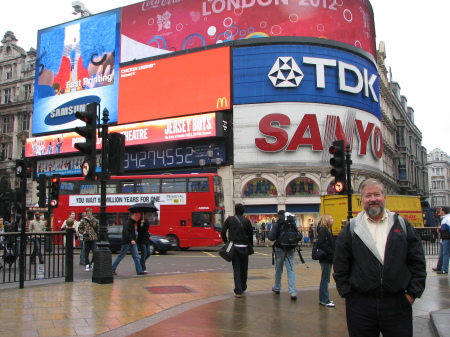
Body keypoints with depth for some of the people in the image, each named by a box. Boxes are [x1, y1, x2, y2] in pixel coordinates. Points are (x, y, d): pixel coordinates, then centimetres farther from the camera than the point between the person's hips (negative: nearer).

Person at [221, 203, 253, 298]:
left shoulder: (230, 219, 3)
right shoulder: (246, 221, 2)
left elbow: (223, 232, -3)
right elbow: (250, 235, 2)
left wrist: (226, 242, 9)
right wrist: (251, 246, 13)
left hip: (233, 246, 0)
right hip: (244, 246, 0)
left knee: (236, 268, 2)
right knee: (244, 268, 14)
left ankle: (238, 291, -4)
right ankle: (243, 288, 27)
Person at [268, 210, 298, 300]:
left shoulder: (276, 225, -9)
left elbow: (271, 237, -13)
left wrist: (270, 231, 6)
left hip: (280, 249, -1)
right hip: (290, 250, 2)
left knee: (278, 269, 16)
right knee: (290, 270, -1)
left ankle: (277, 288, 34)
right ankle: (293, 292, -12)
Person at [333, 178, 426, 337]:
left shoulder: (402, 226, 6)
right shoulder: (351, 229, 3)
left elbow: (418, 262, 6)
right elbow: (340, 265, 3)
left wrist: (413, 292, 1)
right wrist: (347, 293, -1)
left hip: (397, 304, 1)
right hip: (360, 304, 0)